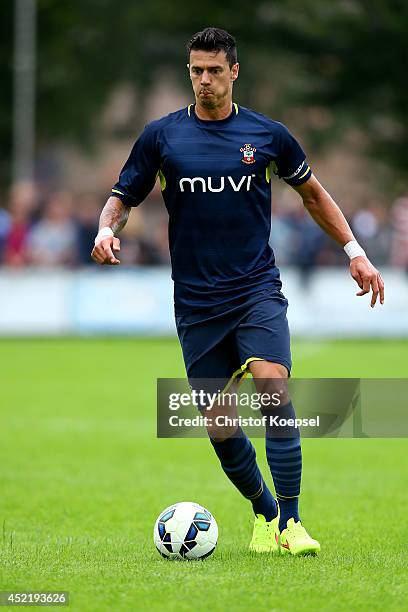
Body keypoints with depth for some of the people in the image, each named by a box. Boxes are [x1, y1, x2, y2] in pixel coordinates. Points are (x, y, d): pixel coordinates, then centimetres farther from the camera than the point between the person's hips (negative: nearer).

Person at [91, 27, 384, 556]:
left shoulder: (267, 134, 4)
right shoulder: (161, 136, 4)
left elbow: (312, 193, 18)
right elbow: (124, 196, 11)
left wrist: (354, 252, 13)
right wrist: (107, 229, -11)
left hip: (258, 290, -1)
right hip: (196, 303, 1)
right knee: (219, 427, -1)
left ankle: (290, 521, -19)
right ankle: (263, 512, 24)